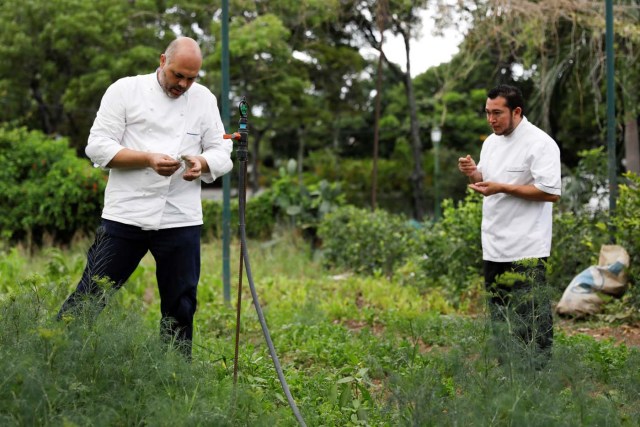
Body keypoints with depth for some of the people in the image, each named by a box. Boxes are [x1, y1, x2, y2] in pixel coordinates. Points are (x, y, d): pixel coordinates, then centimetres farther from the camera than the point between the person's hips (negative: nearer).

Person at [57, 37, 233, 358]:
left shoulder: (204, 99, 10)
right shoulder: (125, 90, 1)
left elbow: (222, 154, 10)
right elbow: (98, 147, -5)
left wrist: (202, 162, -13)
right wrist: (149, 159, -18)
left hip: (181, 220, 3)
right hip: (125, 215, -3)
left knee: (180, 307, 7)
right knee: (91, 295, 0)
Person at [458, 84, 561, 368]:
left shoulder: (540, 143, -13)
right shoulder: (491, 142, 13)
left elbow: (552, 192, -19)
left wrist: (502, 188, -21)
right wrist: (474, 174, 1)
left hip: (526, 250, -8)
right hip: (494, 246, 8)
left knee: (529, 315, -8)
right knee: (499, 312, 15)